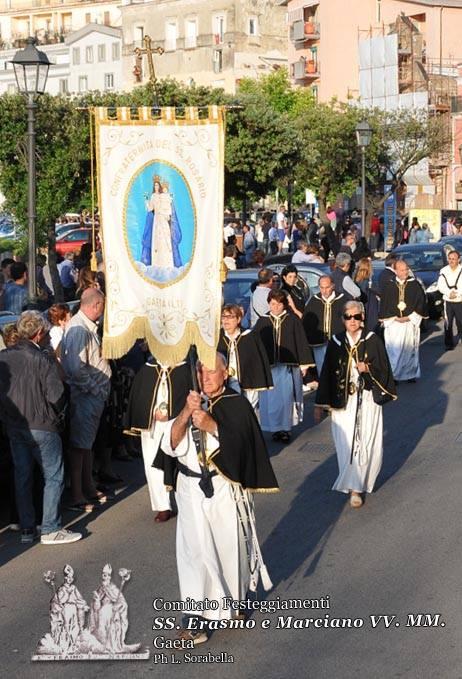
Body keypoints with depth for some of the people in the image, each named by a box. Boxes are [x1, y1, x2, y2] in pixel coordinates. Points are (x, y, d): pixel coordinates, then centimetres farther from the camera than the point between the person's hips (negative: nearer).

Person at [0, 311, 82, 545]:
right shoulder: (42, 360, -18)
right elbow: (56, 396, -18)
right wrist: (57, 416, 1)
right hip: (41, 427, -6)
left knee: (22, 477, 14)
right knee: (54, 477, 5)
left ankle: (26, 530, 18)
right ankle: (50, 529, 5)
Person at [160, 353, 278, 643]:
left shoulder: (237, 405, -4)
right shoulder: (192, 403, 6)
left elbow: (241, 446, -15)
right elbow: (171, 445, -5)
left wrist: (212, 426, -28)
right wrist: (186, 413, -21)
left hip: (226, 489, -2)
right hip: (192, 489, 2)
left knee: (229, 547, 9)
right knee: (196, 549, -5)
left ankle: (233, 601, 34)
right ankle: (199, 616, -2)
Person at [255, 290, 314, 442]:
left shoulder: (293, 320, 0)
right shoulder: (262, 322, 5)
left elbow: (301, 342, 1)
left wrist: (304, 364, -2)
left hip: (288, 366, -2)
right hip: (268, 367, 2)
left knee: (286, 398, -2)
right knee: (271, 399, 3)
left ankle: (286, 428, 8)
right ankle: (275, 429, 13)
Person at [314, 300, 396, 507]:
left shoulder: (373, 341, -1)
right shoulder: (335, 343, 2)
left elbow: (384, 369, 2)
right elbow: (326, 373, 6)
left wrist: (368, 368, -19)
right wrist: (319, 405, 6)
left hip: (367, 400, -1)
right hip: (343, 401, 1)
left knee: (367, 444, -2)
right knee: (347, 444, -4)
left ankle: (357, 485, 13)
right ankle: (354, 488, 7)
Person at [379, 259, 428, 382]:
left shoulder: (415, 284, 0)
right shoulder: (389, 286, 0)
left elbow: (421, 302, -1)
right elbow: (384, 304, 3)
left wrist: (410, 317, -8)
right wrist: (394, 318, -6)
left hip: (410, 322, 0)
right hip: (393, 322, 0)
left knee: (410, 349, 7)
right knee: (394, 350, -1)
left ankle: (410, 373, 17)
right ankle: (394, 375, 5)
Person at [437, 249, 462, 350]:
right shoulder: (444, 271, 2)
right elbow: (441, 286, -2)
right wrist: (449, 293, -18)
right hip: (447, 301, 2)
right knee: (448, 324, 4)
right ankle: (449, 344, 12)